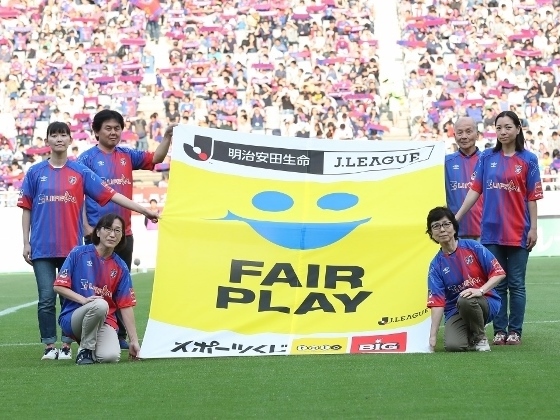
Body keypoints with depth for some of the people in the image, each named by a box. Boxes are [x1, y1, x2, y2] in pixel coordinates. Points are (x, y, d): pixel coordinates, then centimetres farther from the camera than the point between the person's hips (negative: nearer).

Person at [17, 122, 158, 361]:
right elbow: (26, 208, 9)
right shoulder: (35, 172, 7)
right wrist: (26, 242, 2)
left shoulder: (80, 172, 6)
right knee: (46, 299, -2)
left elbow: (110, 194, 3)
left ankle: (66, 346, 9)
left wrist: (144, 210, -2)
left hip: (71, 248, 0)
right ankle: (49, 346, 5)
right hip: (42, 248, 0)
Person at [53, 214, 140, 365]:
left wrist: (134, 341, 1)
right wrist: (84, 300, -21)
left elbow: (126, 305, 5)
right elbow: (58, 286, -5)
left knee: (111, 357, -27)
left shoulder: (120, 267, 6)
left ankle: (91, 343, 10)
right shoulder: (79, 254, -3)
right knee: (100, 305, -36)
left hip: (104, 321, 3)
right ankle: (85, 350, -13)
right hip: (72, 318, -3)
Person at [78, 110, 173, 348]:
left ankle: (120, 335, 15)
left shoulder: (127, 156, 11)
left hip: (124, 231, 5)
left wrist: (168, 136, -9)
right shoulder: (87, 158, -3)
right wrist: (86, 227, -13)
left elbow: (156, 158, 7)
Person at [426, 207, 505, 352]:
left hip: (486, 303, -1)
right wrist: (432, 337, -18)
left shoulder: (472, 247, -5)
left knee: (465, 300, -36)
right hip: (456, 311, 1)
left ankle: (480, 338, -8)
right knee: (453, 345, -27)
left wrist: (480, 290, -25)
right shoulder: (436, 265, -1)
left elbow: (499, 273, -7)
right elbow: (437, 302, -8)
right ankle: (470, 334, 10)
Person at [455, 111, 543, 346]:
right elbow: (475, 190, 5)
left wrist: (533, 228, -4)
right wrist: (456, 218, 0)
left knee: (516, 284, 4)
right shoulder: (487, 158, 5)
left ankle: (515, 331, 10)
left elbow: (533, 197, -1)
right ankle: (499, 330, 12)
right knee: (497, 284, 7)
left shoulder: (528, 160, 0)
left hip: (518, 233, -2)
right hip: (491, 231, 2)